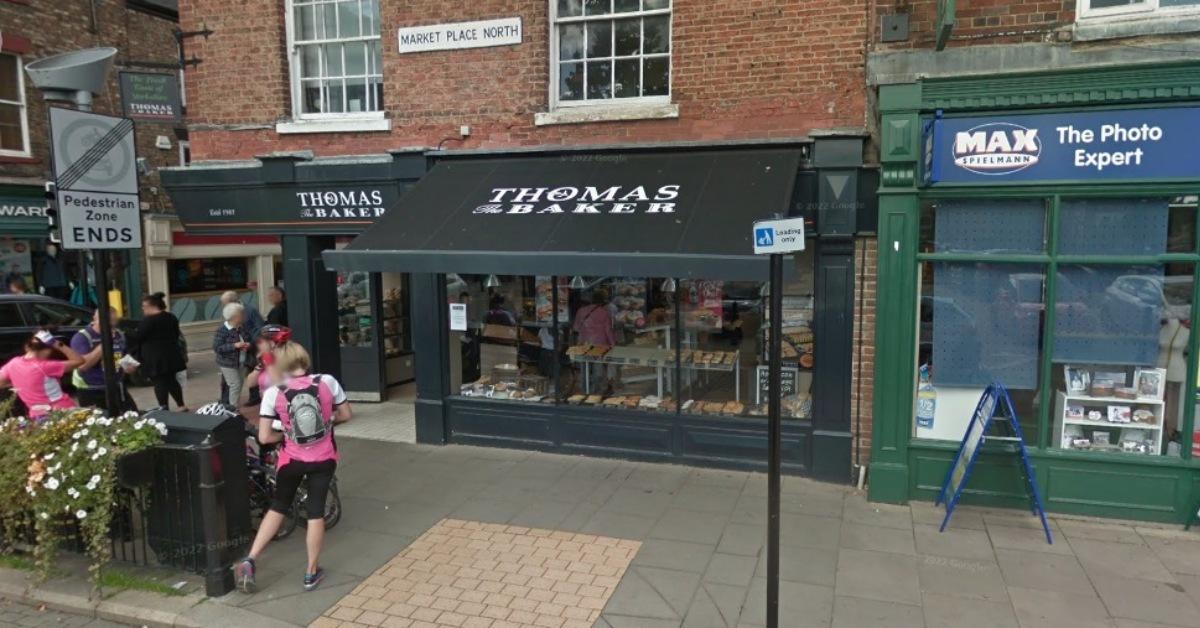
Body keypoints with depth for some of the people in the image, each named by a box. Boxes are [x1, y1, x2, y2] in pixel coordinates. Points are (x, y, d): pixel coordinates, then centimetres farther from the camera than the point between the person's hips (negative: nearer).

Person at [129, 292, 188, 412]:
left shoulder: (148, 320, -15)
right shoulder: (171, 318, 10)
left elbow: (136, 337, -12)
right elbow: (176, 335, 18)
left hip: (156, 359, -8)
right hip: (171, 356, 8)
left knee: (160, 384, -3)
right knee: (172, 381, 16)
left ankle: (164, 409, -3)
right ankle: (181, 406, 17)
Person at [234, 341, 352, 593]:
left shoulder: (273, 393, -14)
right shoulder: (327, 382, -12)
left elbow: (264, 437, -12)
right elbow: (346, 415, -1)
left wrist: (286, 433, 6)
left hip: (291, 461, 0)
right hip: (324, 459, 0)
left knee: (278, 508, 21)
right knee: (316, 512, 10)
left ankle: (249, 560, 17)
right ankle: (311, 573, 19)